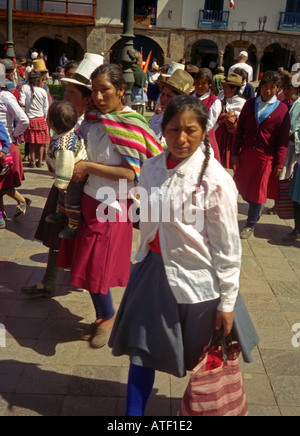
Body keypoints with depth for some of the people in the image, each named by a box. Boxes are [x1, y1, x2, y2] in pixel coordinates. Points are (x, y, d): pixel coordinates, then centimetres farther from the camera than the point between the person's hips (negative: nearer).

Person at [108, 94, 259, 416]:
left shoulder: (215, 180, -18)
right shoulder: (152, 168, -3)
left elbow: (227, 246, -13)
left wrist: (226, 302, -9)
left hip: (197, 278, -4)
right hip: (154, 269, 4)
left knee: (205, 358, 18)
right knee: (142, 348, 14)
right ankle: (133, 411, 35)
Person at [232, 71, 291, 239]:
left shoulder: (282, 109, -3)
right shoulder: (250, 104, 6)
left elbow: (283, 139, -4)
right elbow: (240, 129, 7)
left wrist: (279, 164, -8)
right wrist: (236, 152, 2)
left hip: (266, 157, -3)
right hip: (246, 154, 3)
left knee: (258, 192, 4)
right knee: (243, 189, 11)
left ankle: (251, 226, 19)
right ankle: (257, 208, 40)